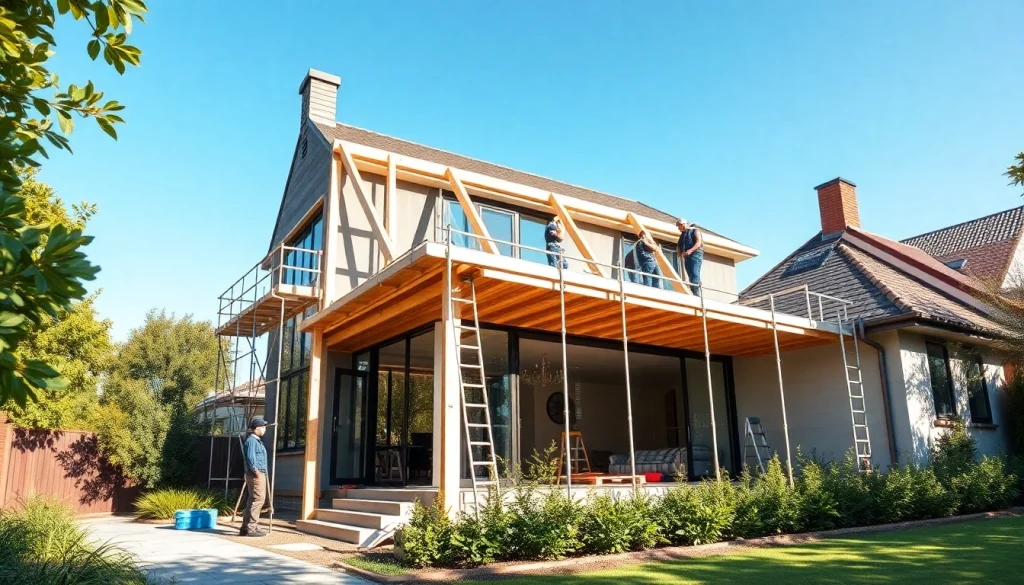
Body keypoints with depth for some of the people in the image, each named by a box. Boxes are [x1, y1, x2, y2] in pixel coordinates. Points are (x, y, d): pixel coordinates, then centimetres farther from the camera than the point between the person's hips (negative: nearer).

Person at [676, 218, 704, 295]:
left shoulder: (694, 230, 5)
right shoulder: (682, 235, 26)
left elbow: (699, 242, -8)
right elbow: (680, 246, 24)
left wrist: (690, 251, -23)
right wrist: (680, 252, 0)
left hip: (695, 255, -7)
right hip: (687, 257, 7)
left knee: (695, 275, -18)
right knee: (691, 276, -2)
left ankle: (696, 294, -26)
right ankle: (694, 294, -6)